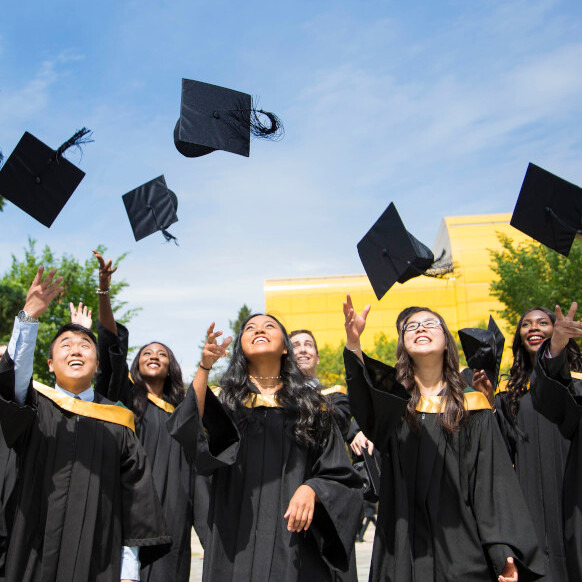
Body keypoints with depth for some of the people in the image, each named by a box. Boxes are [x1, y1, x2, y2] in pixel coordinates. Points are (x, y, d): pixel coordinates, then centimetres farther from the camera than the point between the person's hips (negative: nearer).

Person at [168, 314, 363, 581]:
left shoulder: (310, 406, 6)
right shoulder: (223, 399, 6)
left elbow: (341, 478, 4)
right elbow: (188, 432, -16)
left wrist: (311, 490, -17)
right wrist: (204, 367, -28)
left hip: (295, 543, 0)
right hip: (236, 543, 0)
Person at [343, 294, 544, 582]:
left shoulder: (472, 407, 3)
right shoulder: (392, 398, 3)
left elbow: (493, 483, -1)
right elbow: (363, 409, -21)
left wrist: (504, 553, -12)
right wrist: (353, 342, -40)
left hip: (460, 549, 0)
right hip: (403, 548, 1)